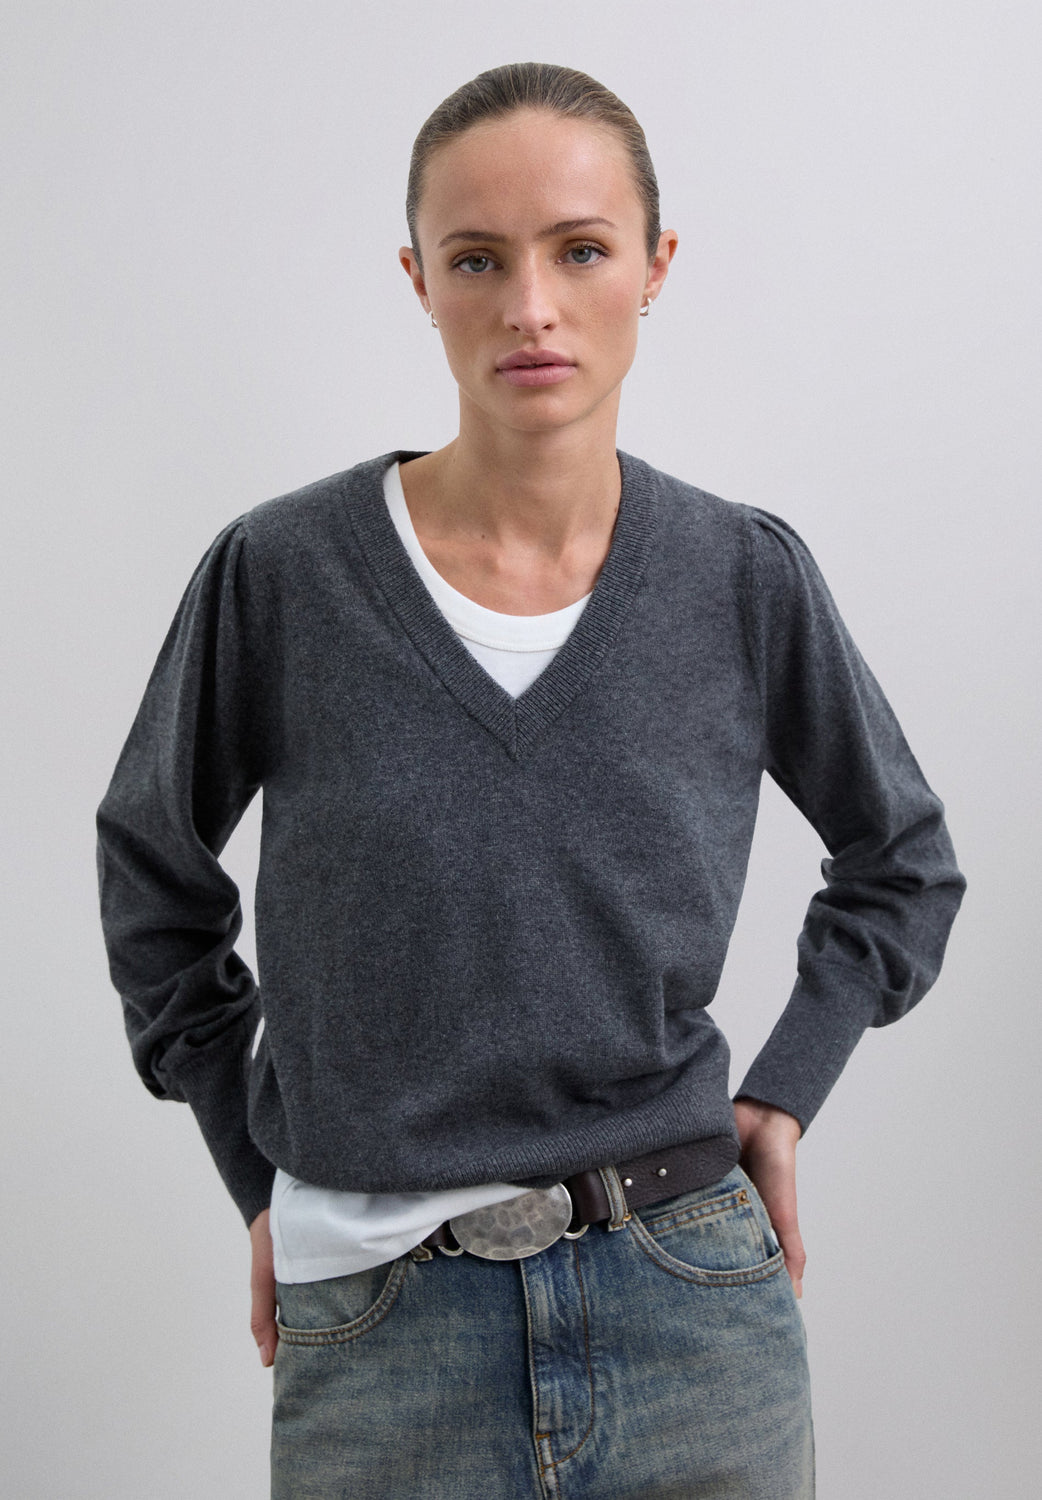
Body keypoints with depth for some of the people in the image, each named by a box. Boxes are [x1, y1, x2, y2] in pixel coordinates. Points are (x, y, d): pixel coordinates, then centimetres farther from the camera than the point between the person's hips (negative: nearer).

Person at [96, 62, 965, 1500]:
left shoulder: (746, 578, -3)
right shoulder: (281, 574, -7)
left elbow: (904, 864, 14)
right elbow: (154, 870, 8)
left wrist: (786, 1091, 5)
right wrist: (259, 1172, 6)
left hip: (697, 1311, 1)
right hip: (376, 1323, -1)